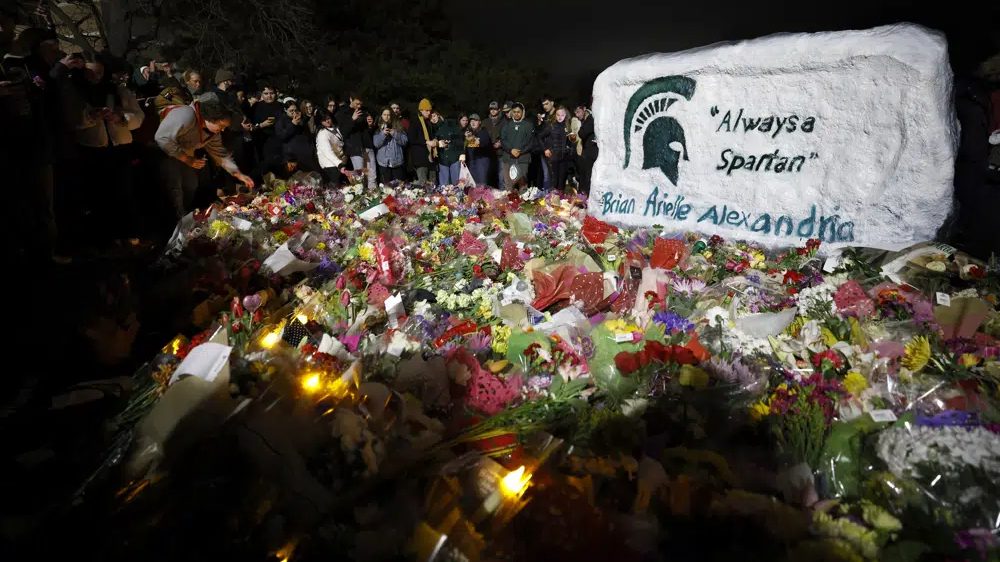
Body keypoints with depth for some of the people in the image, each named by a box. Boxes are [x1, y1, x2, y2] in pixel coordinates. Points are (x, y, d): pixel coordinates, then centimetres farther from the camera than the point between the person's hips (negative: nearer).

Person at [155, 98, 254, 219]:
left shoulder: (212, 130, -5)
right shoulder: (186, 116, -32)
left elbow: (220, 153, 4)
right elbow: (162, 138, -32)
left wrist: (239, 174, -5)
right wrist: (187, 159, -27)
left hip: (186, 154, 8)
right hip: (166, 153, -8)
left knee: (191, 186, 11)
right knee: (175, 189, -14)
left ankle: (187, 216, 29)